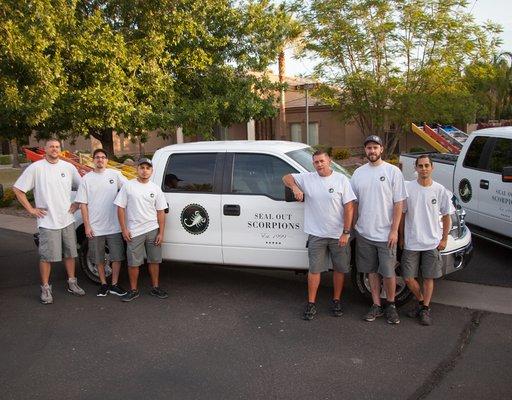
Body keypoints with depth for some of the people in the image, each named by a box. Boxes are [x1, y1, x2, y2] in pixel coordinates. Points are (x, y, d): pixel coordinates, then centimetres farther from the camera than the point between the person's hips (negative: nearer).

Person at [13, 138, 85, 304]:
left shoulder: (69, 167, 4)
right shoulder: (36, 168, -6)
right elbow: (17, 189, -5)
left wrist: (77, 203, 5)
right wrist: (30, 209, -7)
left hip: (68, 220, 4)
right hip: (47, 222, -4)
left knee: (70, 253, 13)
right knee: (47, 256, 1)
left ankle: (72, 283, 27)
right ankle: (45, 288, 14)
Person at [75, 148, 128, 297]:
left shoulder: (115, 174, 0)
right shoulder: (87, 179, 0)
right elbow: (83, 203, 0)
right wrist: (87, 225, -5)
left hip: (114, 226, 0)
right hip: (95, 227, 0)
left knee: (117, 256, 5)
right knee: (99, 259, 11)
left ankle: (114, 285, 19)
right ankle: (104, 284, 26)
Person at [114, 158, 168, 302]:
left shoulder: (155, 188, 5)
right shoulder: (128, 186, -1)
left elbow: (160, 212, 6)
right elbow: (121, 208, -1)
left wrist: (161, 233, -1)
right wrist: (124, 229, -7)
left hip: (153, 230, 2)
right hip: (134, 231, -2)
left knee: (154, 260, 10)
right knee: (133, 263, 4)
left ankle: (155, 288, 23)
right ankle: (133, 290, 18)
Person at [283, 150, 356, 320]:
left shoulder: (341, 180, -4)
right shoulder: (307, 178, 1)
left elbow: (348, 207, -6)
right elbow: (286, 177, 11)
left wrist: (346, 232, -11)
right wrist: (295, 187, -11)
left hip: (339, 235, 0)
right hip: (316, 234, 1)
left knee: (340, 269, 10)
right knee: (315, 269, 5)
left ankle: (336, 301, 27)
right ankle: (311, 304, 16)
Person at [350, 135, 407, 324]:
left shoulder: (393, 171, -5)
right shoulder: (358, 173, 7)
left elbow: (398, 203, -7)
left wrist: (394, 230, -12)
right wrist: (354, 227, 9)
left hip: (386, 234, -4)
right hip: (364, 233, 4)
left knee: (388, 273, 4)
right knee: (371, 271, 13)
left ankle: (391, 305, 25)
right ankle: (377, 305, 26)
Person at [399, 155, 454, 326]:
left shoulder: (440, 190, -2)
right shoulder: (408, 188, -3)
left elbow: (446, 216, 6)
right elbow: (402, 214, 4)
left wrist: (444, 239, 2)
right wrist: (401, 237, 5)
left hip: (432, 243, 0)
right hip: (411, 242, 0)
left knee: (428, 278, 6)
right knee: (408, 278, 2)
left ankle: (425, 309, 22)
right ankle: (421, 302, 27)